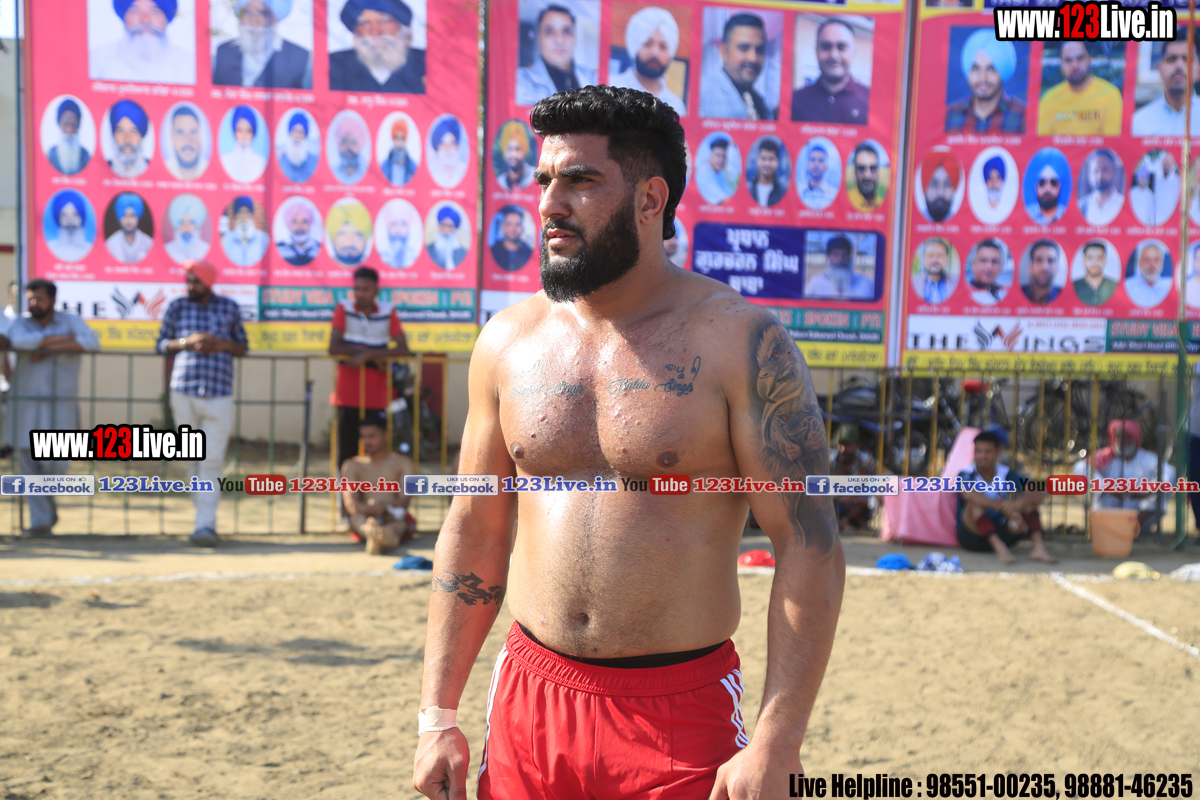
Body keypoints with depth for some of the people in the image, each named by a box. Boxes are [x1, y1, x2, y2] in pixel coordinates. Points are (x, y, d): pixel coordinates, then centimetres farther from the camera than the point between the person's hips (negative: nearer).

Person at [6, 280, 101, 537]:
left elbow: (92, 342, -17)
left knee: (55, 462, -9)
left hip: (61, 405, -2)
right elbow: (19, 341, -18)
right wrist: (61, 338, -15)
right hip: (27, 404, 2)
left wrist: (49, 349, -18)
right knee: (28, 462, 0)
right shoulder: (21, 322, 6)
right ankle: (40, 520, 10)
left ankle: (48, 501, 25)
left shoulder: (70, 321, 2)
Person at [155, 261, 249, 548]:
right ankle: (205, 517, 20)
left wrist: (222, 344, -7)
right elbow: (162, 345, 12)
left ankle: (206, 525, -10)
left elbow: (243, 347, 13)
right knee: (192, 459, 7)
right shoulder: (177, 307, 8)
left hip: (219, 396, -1)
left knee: (212, 461, -9)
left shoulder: (229, 308, 8)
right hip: (183, 394, 1)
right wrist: (187, 342, -6)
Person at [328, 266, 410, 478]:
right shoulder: (344, 308, -1)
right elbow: (333, 347, -8)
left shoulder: (388, 312, 1)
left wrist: (366, 355, -17)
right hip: (348, 394, 0)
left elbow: (403, 349, -6)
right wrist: (375, 355, -13)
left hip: (376, 395, 0)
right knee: (347, 449, 1)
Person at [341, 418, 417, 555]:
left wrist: (385, 507, -25)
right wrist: (367, 508, -25)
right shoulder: (352, 466, 17)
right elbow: (350, 503, 0)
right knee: (356, 516, -34)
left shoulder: (403, 463, 15)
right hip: (364, 518, 1)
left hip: (393, 518, -1)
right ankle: (369, 530, -73)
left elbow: (404, 500, -2)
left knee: (400, 519, -36)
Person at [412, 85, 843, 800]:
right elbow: (474, 532, 10)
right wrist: (438, 714, 7)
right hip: (529, 704, 4)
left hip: (680, 713, -3)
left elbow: (811, 549, -11)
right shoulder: (509, 342, 4)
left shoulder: (743, 343, -9)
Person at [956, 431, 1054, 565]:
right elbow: (968, 494, -36)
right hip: (971, 536, -3)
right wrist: (1000, 506, -49)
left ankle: (1039, 547, -33)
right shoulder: (966, 475, -10)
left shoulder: (1007, 475, -1)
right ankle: (1000, 548, -47)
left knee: (1029, 501, -13)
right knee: (976, 504, -31)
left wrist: (1017, 504, -37)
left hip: (1000, 533, 4)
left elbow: (1040, 494, -15)